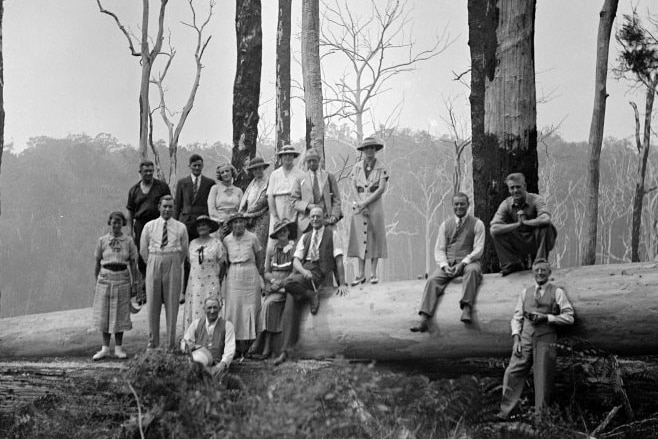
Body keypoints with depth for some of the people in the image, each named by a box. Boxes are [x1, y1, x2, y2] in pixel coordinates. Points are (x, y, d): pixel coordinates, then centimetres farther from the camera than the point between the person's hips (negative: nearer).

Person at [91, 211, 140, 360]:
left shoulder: (128, 242, 3)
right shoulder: (102, 240, 3)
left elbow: (133, 264, 5)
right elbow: (97, 263, 6)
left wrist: (134, 283, 0)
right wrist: (96, 283, 4)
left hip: (122, 279, 0)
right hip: (105, 278, 0)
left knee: (120, 314, 3)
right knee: (104, 314, 3)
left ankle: (118, 348, 12)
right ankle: (105, 348, 12)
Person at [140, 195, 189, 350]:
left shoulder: (181, 228, 5)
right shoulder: (149, 226, 6)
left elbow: (184, 250, 14)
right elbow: (143, 249, 13)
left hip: (173, 267, -1)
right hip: (154, 264, 1)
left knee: (172, 304, 0)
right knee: (152, 304, 3)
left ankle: (171, 344, 5)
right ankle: (152, 342, 11)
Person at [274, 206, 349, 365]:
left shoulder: (332, 234, 9)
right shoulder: (305, 237, 21)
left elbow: (338, 260, 2)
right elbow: (296, 260, 10)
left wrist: (342, 284, -7)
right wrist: (303, 271, -13)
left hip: (319, 272, -5)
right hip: (302, 271, 5)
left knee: (288, 283, -32)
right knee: (290, 306, -16)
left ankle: (313, 296, -8)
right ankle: (285, 350, -18)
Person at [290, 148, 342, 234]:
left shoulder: (329, 177, 15)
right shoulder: (300, 180, 14)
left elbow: (336, 199, 12)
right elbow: (294, 201, 9)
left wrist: (334, 215, -3)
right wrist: (308, 206, -9)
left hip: (326, 219, 0)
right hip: (307, 219, 0)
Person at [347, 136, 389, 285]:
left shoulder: (381, 167, 0)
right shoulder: (357, 167, 8)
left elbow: (382, 189, -7)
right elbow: (354, 187, 3)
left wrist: (365, 203, -13)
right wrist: (361, 204, -10)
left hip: (375, 204, -2)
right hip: (360, 204, 2)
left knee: (375, 238, -1)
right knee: (359, 238, 0)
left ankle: (373, 273, 3)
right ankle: (361, 274, 2)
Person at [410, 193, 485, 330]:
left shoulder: (477, 224, 7)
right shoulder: (445, 225, 17)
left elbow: (478, 250, -1)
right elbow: (439, 249, 11)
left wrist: (463, 263, -17)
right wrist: (444, 266, -9)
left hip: (468, 262, -2)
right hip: (448, 263, 2)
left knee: (473, 270, -38)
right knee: (433, 280, -24)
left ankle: (466, 308, -44)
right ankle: (424, 319, -35)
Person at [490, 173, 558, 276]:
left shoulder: (536, 200, -15)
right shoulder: (506, 204, -7)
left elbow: (546, 219, -37)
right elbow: (493, 228, -22)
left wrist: (524, 222, -26)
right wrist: (518, 224, -27)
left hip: (536, 241, -2)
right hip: (519, 244, 2)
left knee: (546, 226, -32)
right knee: (497, 233, -19)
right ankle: (512, 264, -6)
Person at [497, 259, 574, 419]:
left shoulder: (557, 292, 5)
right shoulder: (525, 292, 16)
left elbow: (569, 317, -1)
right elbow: (516, 317, 13)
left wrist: (546, 317, -12)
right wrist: (516, 339, 0)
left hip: (546, 340, -3)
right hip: (526, 338, 3)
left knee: (543, 379, 0)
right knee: (512, 373, -6)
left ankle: (540, 416, 9)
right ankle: (505, 411, 0)